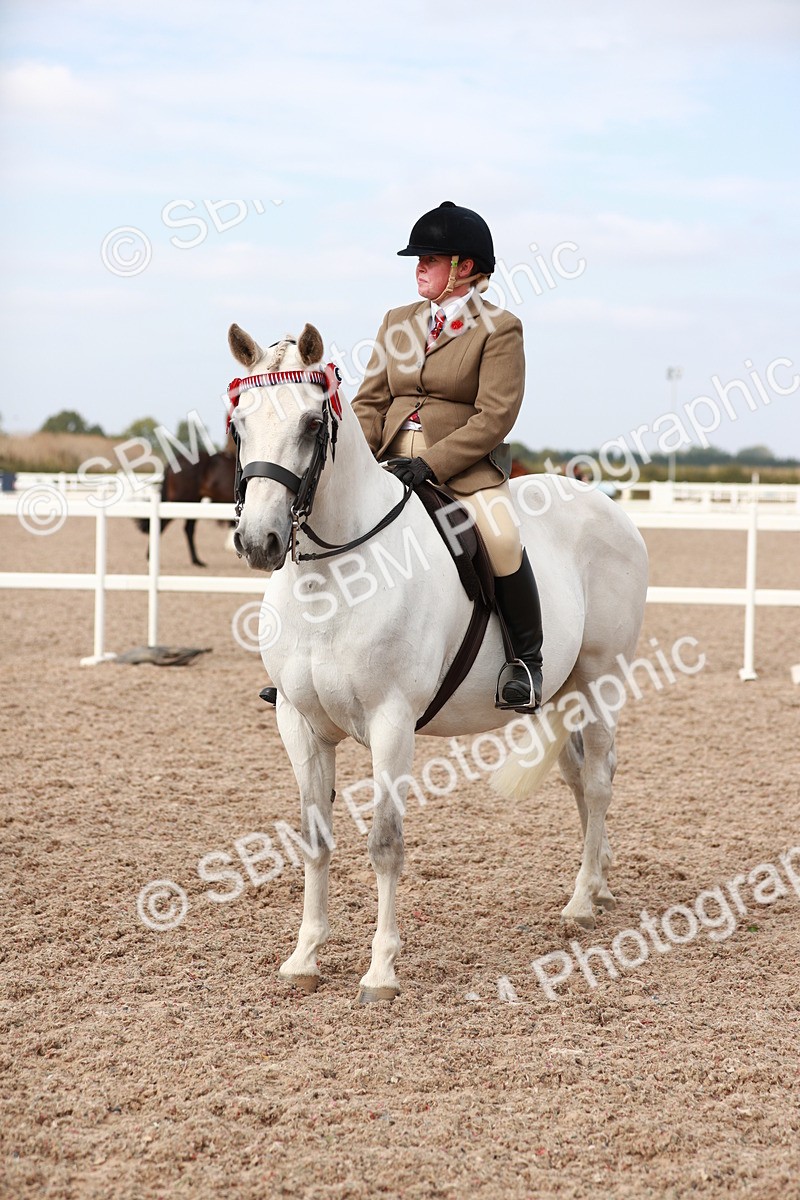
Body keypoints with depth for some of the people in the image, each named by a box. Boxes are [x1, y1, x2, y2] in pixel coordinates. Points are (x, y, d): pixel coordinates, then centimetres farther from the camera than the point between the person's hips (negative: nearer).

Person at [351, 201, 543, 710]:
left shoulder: (500, 329, -3)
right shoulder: (398, 322, 15)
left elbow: (494, 416, -12)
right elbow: (371, 400, 14)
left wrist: (430, 464, -21)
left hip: (468, 468, -6)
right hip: (393, 466, 6)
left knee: (502, 538, -32)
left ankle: (528, 661, -15)